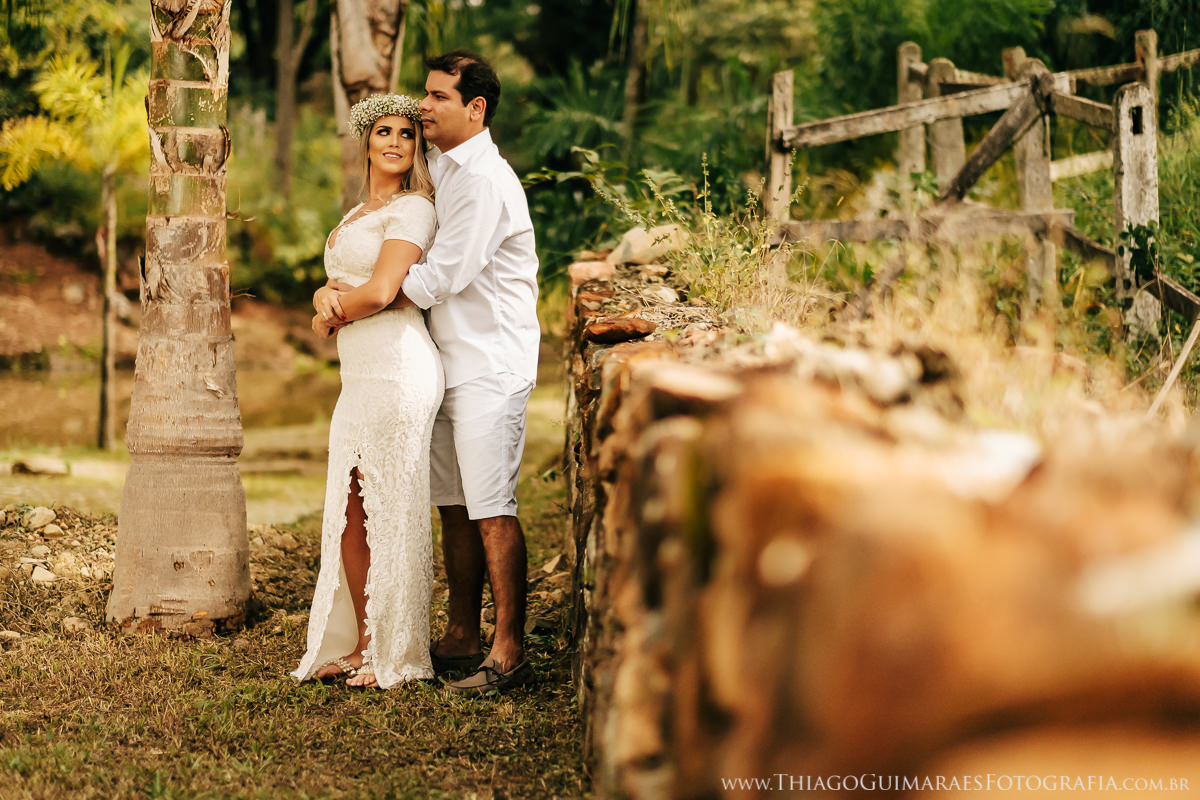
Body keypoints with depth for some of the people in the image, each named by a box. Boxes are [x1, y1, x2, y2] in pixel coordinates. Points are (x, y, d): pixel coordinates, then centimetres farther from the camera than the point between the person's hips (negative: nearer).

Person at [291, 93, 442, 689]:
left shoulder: (413, 209, -5)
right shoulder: (358, 215, 23)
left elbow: (379, 292, -16)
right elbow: (330, 290, 21)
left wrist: (334, 306, 3)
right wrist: (326, 301, -3)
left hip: (397, 367, -9)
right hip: (358, 374, 9)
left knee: (391, 512, -4)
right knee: (349, 512, 8)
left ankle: (396, 657, 4)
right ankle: (361, 645, 16)